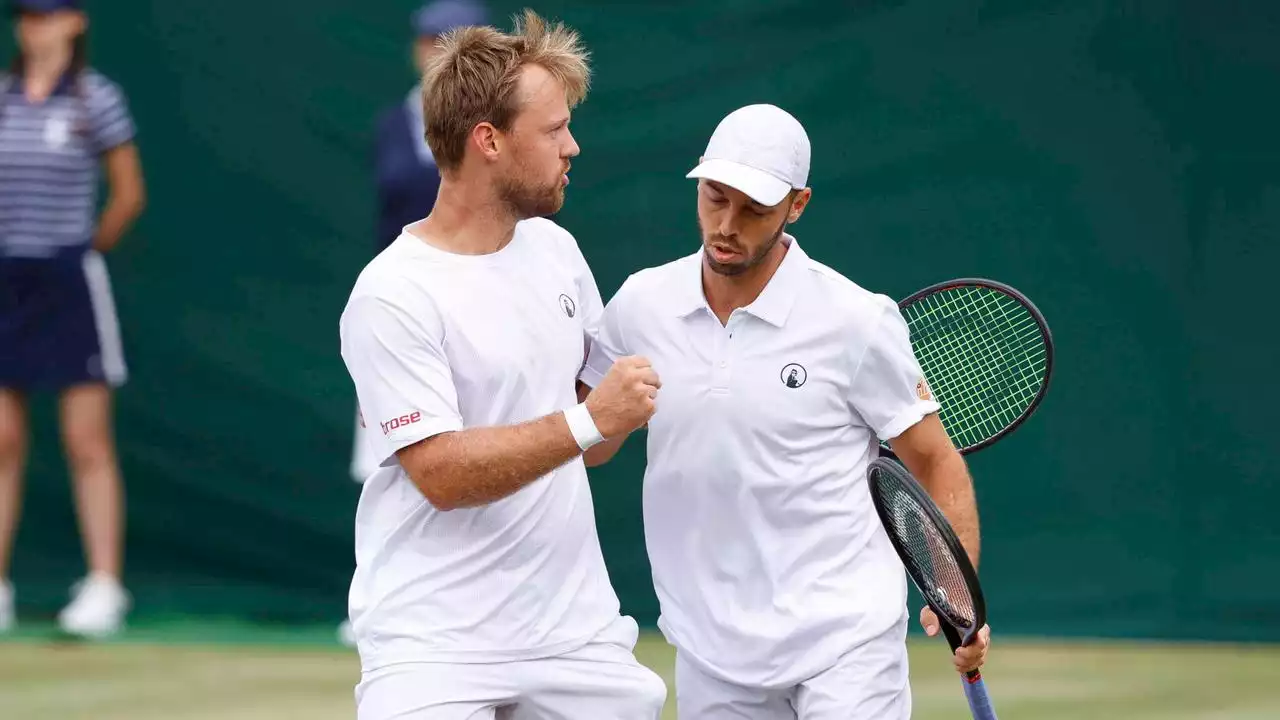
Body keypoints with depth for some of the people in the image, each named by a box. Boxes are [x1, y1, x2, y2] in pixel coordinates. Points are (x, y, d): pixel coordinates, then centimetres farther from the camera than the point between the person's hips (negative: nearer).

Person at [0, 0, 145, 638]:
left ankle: (105, 586, 0)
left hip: (70, 284, -4)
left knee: (87, 441, -3)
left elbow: (129, 195, 2)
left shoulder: (97, 99, -3)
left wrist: (82, 250, 8)